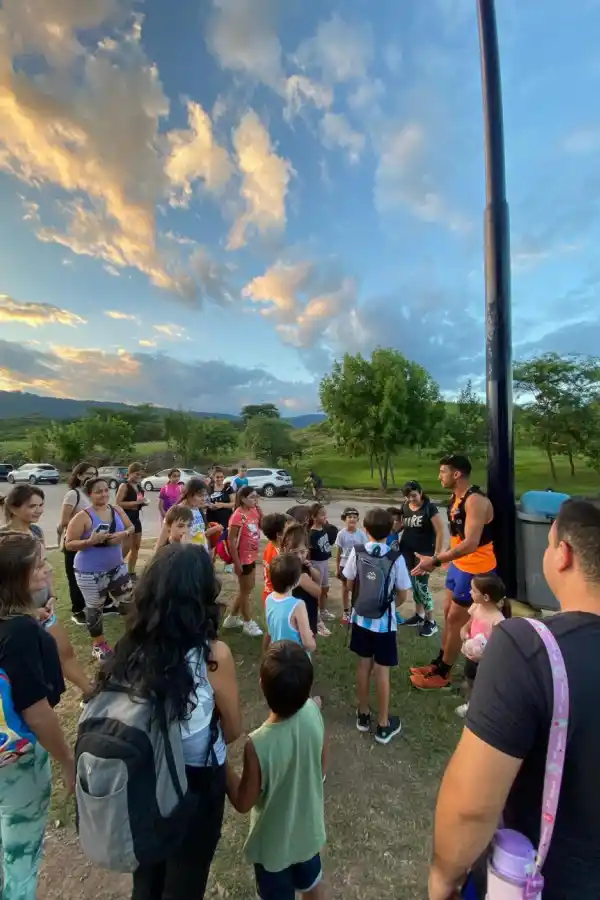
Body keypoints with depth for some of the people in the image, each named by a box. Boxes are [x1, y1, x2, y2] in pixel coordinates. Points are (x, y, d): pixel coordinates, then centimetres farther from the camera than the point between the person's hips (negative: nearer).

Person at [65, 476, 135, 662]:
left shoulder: (117, 510, -2)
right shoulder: (82, 517, -17)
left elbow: (131, 527, 9)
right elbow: (69, 544, -16)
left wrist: (123, 534, -13)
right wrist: (90, 541, -31)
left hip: (117, 566, 5)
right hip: (90, 572, -5)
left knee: (129, 601, 12)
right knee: (95, 608, 10)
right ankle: (99, 644, 32)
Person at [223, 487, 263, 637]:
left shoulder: (254, 512, 0)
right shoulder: (238, 516, -22)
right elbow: (231, 541, -21)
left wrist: (258, 508, -3)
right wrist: (237, 562, -20)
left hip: (251, 556, 8)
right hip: (243, 558, -8)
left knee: (247, 588, 21)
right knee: (245, 590, 8)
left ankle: (232, 618, 37)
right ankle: (248, 623, 26)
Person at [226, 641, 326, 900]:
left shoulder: (258, 745, -40)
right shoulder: (313, 711, -27)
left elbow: (243, 803, -21)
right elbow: (321, 767, -7)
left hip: (274, 841, -3)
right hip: (309, 825, 4)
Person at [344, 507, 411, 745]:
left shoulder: (357, 551, -13)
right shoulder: (396, 558, -19)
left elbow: (349, 585, -2)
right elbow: (402, 596, -9)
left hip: (361, 618, 3)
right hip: (384, 622, -2)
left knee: (364, 664, 18)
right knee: (382, 671, 12)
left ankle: (363, 714, 36)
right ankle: (383, 725, 28)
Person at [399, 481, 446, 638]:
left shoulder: (430, 508, -13)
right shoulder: (405, 508, 3)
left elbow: (441, 532, -12)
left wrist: (437, 556, -14)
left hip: (424, 552, -5)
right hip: (407, 551, 6)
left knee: (421, 585, -5)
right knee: (413, 584, 13)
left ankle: (431, 622, 12)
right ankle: (419, 615, 31)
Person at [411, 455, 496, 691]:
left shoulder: (475, 501, -26)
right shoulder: (456, 497, 5)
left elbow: (471, 543, -33)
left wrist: (435, 561, -33)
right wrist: (439, 559, 11)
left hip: (475, 569, -9)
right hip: (459, 564, 9)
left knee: (456, 619, 3)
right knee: (448, 613, 18)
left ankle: (442, 674, 19)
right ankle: (439, 663, 34)